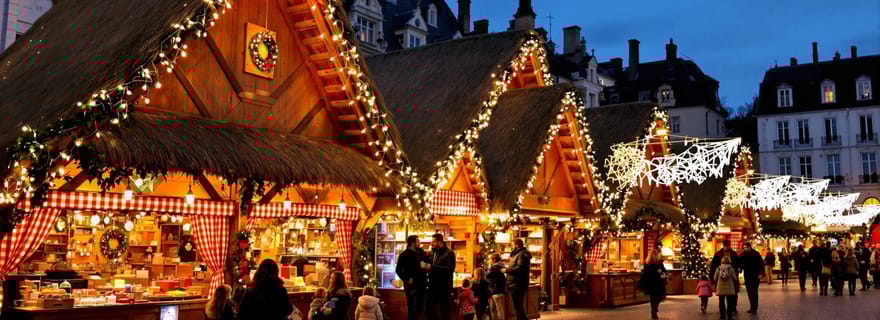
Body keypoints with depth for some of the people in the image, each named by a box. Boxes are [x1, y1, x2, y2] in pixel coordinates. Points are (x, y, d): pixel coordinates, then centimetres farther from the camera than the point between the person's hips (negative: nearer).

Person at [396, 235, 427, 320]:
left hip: (421, 284, 6)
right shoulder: (404, 255, -9)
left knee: (420, 307, 12)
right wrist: (407, 279, -18)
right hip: (411, 285, -6)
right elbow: (398, 270, -12)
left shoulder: (421, 252, 8)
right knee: (412, 308, -2)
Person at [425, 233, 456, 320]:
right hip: (433, 286, 6)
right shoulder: (432, 252, 11)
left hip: (444, 287, -6)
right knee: (429, 309, 9)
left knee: (444, 311, 5)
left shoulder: (449, 253, -9)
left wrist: (432, 267, -24)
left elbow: (450, 269, -22)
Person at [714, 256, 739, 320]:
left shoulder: (718, 268, -2)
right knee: (730, 302, 5)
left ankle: (722, 314, 6)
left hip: (720, 288, 1)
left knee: (721, 302, 6)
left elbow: (715, 278, 5)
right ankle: (730, 315, 3)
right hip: (729, 288, -1)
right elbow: (734, 278, 1)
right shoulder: (731, 268, -5)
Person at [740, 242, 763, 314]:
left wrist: (761, 273, -18)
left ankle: (755, 308, 1)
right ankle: (752, 307, 15)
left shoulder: (756, 254, -9)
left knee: (754, 292, -4)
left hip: (755, 276, -5)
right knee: (749, 292, 7)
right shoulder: (743, 254, 4)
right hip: (747, 276, 5)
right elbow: (740, 263, 11)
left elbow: (761, 264, -11)